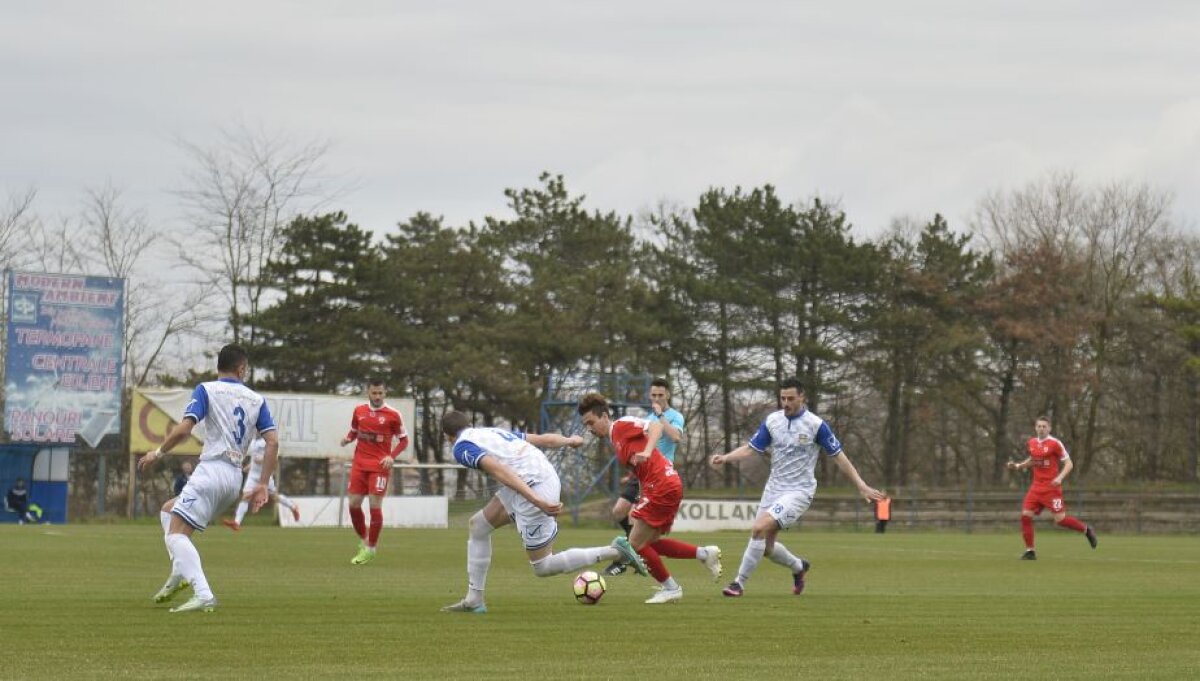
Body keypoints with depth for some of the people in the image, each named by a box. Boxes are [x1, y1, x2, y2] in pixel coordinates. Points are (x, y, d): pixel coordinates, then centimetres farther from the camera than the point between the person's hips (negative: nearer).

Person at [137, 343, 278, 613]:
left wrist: (158, 453, 4)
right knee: (168, 511, 25)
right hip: (235, 478, 7)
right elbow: (272, 441, 4)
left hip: (211, 469, -7)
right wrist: (263, 486, 7)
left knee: (176, 531, -13)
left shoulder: (206, 390, 0)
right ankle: (180, 573, 10)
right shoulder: (256, 400, 13)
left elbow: (183, 429, -12)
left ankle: (203, 595, -32)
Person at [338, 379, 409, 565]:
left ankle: (370, 549, 3)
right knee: (353, 504, 0)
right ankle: (363, 541, 21)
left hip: (380, 466, -4)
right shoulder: (359, 411, 7)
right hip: (359, 464, 4)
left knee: (375, 505, -9)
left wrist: (392, 456, -13)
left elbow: (403, 440, 2)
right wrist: (347, 439, -3)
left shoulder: (392, 415, -5)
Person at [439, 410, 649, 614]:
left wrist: (536, 500, -29)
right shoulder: (493, 432, 22)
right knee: (478, 525, 18)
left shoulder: (462, 447, -3)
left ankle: (615, 551, 1)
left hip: (534, 487, -9)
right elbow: (543, 439, 27)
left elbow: (499, 470, -19)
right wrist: (568, 440, 49)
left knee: (542, 567, 3)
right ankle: (474, 600, 20)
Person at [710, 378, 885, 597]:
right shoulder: (772, 421, 2)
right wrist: (725, 458, -12)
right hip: (774, 488, 6)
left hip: (799, 491, -6)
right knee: (766, 546, 7)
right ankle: (798, 566, 39)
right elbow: (750, 448, 6)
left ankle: (740, 583, -13)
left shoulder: (816, 425, -10)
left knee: (759, 528, -24)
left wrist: (861, 486, -6)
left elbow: (839, 456, -4)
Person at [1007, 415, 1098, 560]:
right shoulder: (1031, 443, 8)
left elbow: (1069, 464, -7)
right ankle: (1030, 551, 2)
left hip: (1051, 487, -5)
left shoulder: (1055, 443, -10)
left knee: (1060, 519, -9)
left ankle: (1086, 530, 17)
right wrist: (1017, 466, 12)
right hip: (1036, 486, 5)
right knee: (1025, 515, -7)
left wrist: (1060, 477, -22)